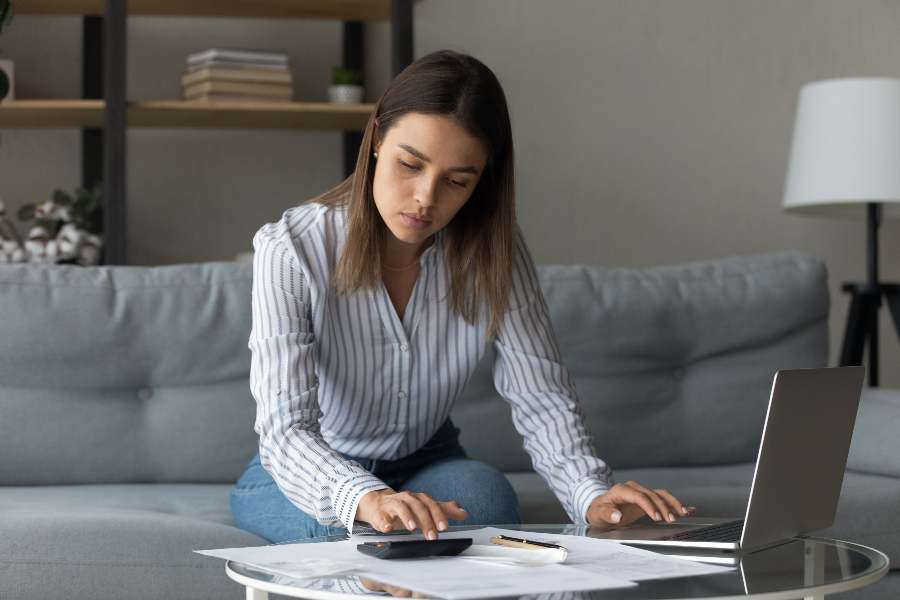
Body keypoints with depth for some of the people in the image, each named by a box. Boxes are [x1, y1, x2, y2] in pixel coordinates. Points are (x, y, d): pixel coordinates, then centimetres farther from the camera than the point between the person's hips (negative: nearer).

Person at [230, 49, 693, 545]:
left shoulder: (493, 252, -12)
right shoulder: (292, 249, -24)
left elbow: (542, 398, -14)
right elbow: (285, 428, -34)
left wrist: (592, 496, -35)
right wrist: (367, 499, -55)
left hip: (424, 463, 3)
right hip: (309, 475, -2)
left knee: (486, 495, -31)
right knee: (354, 523, -36)